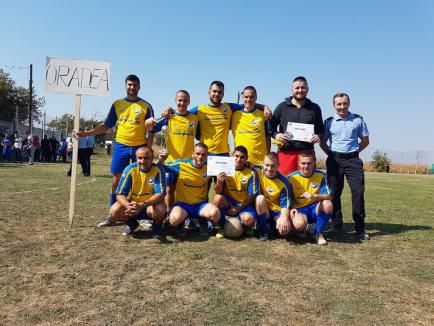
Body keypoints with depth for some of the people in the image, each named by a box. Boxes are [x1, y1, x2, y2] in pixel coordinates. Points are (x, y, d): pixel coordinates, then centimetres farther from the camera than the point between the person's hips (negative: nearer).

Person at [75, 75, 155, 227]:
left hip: (140, 147, -2)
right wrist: (87, 133, -2)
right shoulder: (117, 104, 8)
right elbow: (106, 126, 9)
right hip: (121, 146, 2)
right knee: (116, 180, 4)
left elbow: (150, 131, 1)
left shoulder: (146, 106, 2)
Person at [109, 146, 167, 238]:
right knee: (114, 211, -24)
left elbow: (160, 194, -26)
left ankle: (157, 225, 3)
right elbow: (120, 194, -15)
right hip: (132, 203, 2)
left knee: (160, 209, -35)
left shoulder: (158, 169, -18)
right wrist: (129, 206, -38)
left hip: (151, 204, -2)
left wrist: (143, 204, -42)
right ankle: (131, 223, 10)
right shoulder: (130, 169, -14)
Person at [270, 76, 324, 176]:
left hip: (307, 152, 2)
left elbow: (320, 127, 20)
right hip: (286, 152, -1)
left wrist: (318, 136, -2)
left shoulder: (314, 108, 13)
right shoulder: (282, 106, 9)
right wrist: (276, 135, -10)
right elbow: (271, 125, 10)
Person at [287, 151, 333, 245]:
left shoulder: (320, 176, -5)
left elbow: (328, 196, -13)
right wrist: (291, 209, -19)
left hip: (315, 209, 2)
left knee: (328, 204, -32)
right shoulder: (292, 178, -7)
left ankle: (319, 233, -7)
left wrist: (314, 196, -32)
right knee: (299, 224, -37)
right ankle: (306, 227, 6)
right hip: (299, 210, -2)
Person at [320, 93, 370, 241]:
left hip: (353, 160, 0)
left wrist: (353, 152, 5)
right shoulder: (329, 122, 4)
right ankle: (336, 224, 19)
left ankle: (360, 228, -1)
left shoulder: (358, 120, 5)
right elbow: (323, 142, 10)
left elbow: (365, 140, 10)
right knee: (334, 193, 6)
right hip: (334, 160, 1)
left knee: (358, 191, -8)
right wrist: (332, 155, 3)